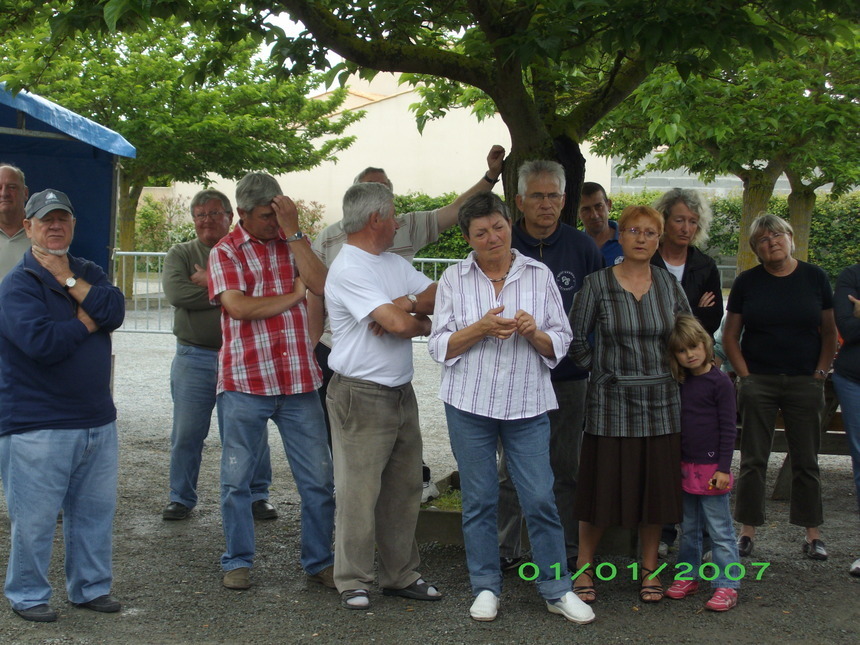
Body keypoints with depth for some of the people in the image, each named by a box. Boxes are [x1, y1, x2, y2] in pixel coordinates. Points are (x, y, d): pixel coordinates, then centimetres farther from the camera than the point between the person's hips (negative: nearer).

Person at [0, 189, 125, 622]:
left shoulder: (89, 273, 12)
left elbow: (114, 311, -8)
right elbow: (42, 342, -22)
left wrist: (68, 280, -13)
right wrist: (87, 321, -9)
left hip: (96, 419, 6)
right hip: (37, 425, -6)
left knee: (96, 510, 13)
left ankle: (91, 587, 28)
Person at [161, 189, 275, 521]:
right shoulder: (181, 253, 7)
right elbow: (176, 293, -12)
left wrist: (210, 282, -13)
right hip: (194, 359, 1)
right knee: (186, 434, 7)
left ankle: (256, 496, 17)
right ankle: (181, 498, 20)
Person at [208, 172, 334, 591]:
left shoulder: (293, 243, 11)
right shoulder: (226, 252, 1)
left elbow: (321, 285, -8)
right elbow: (239, 307, -15)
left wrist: (293, 232, -9)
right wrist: (293, 295, -5)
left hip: (299, 383, 3)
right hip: (244, 383, -2)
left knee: (319, 479, 5)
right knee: (236, 479, 7)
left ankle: (320, 562, 18)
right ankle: (238, 561, 22)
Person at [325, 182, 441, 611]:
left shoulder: (394, 264, 14)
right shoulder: (349, 270, -15)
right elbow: (399, 324, -23)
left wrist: (403, 307, -15)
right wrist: (418, 320, -1)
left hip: (401, 394, 9)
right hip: (362, 396, -9)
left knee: (404, 488, 14)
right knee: (359, 493, -3)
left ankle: (401, 575, 24)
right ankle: (352, 581, 8)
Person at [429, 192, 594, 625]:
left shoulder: (539, 275, 3)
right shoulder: (454, 279, 2)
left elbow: (560, 344, 5)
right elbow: (440, 347, -1)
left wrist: (534, 333, -16)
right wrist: (481, 328, -16)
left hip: (527, 405, 0)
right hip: (469, 404, 0)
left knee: (540, 498, 0)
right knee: (479, 499, 6)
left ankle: (557, 589, 12)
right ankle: (486, 587, 20)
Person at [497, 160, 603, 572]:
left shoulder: (582, 247, 2)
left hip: (568, 377, 1)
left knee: (566, 468, 9)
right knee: (511, 469, 6)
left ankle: (567, 550, 19)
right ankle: (504, 549, 15)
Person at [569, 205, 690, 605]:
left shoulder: (669, 285, 6)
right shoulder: (598, 284, -4)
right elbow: (575, 338, 0)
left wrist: (676, 369, 10)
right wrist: (600, 371, -2)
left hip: (661, 402, 3)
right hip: (611, 403, -3)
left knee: (656, 487, 8)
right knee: (602, 487, 1)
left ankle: (649, 571, 21)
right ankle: (584, 568, 15)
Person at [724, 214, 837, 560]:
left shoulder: (814, 277, 3)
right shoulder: (747, 282, 1)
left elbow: (829, 331, 6)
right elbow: (730, 336, 5)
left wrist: (820, 373, -2)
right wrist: (745, 375, -3)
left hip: (804, 383, 0)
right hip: (759, 382, 0)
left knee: (806, 461, 6)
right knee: (753, 460, 3)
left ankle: (812, 534, 13)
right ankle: (747, 531, 10)